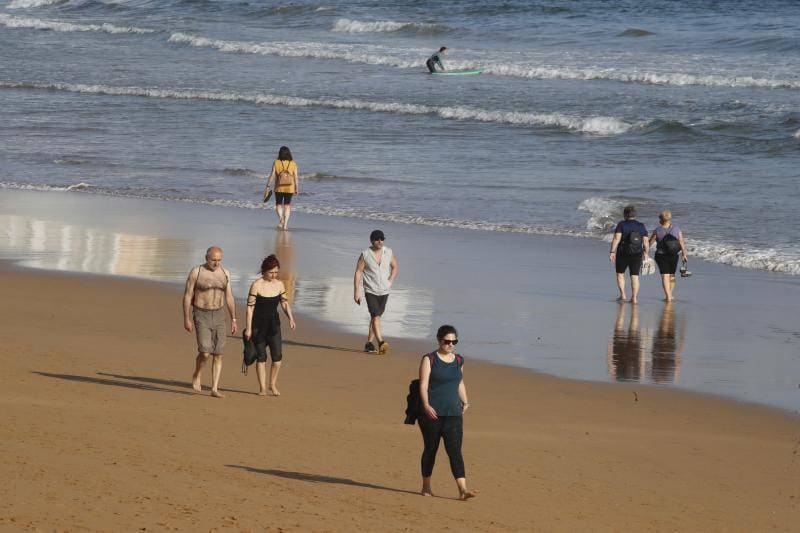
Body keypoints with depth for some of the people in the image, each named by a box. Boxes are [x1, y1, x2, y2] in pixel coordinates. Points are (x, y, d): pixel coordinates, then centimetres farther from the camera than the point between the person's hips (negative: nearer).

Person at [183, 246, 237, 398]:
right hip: (201, 317, -4)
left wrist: (233, 320, 8)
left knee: (218, 355, -1)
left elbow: (229, 297, 10)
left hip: (218, 317, 4)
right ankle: (196, 375, 14)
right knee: (205, 352, -15)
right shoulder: (196, 272, -8)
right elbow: (187, 296, -5)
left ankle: (214, 389, 5)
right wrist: (186, 319, -10)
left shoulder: (225, 273, 4)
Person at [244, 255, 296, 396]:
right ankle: (262, 388, 12)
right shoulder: (257, 285, -11)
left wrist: (290, 318, -2)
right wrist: (248, 328, -10)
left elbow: (285, 303, 13)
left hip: (273, 323, 4)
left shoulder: (279, 284, 3)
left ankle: (273, 384, 13)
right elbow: (250, 307, -9)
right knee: (261, 356, 2)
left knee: (277, 355, -6)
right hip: (258, 324, -4)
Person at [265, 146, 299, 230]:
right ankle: (285, 224, 8)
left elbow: (272, 175, -8)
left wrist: (268, 186, -2)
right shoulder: (293, 163, -2)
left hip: (279, 188, -1)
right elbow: (295, 177, -2)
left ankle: (281, 218, -14)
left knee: (279, 204, 12)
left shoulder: (276, 163, -7)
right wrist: (296, 188, 6)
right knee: (287, 205, 11)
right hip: (289, 188, 1)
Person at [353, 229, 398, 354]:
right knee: (375, 316, -17)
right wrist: (356, 291, -10)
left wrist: (390, 281, 3)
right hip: (370, 291, -4)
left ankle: (369, 344, 18)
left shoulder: (389, 252, 1)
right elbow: (358, 273, -6)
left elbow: (395, 267, 17)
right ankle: (381, 343, -27)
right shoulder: (365, 255, -9)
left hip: (384, 291, 4)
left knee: (376, 317, 10)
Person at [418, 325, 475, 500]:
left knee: (455, 451, -7)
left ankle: (462, 489, -15)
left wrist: (465, 402, 11)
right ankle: (426, 487, 22)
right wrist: (426, 405, -21)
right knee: (430, 449, 7)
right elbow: (423, 385, -9)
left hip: (453, 414, 3)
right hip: (432, 413, -3)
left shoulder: (459, 361, 13)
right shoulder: (429, 360, -2)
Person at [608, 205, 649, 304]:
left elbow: (616, 239, -14)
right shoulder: (641, 226, 3)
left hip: (623, 254, -2)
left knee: (620, 274, 16)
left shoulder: (622, 224, -7)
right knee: (635, 276, 6)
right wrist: (645, 253, 15)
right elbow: (645, 242, 2)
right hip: (637, 255, 2)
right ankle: (634, 298, 0)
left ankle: (623, 295, 10)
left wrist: (612, 252, -12)